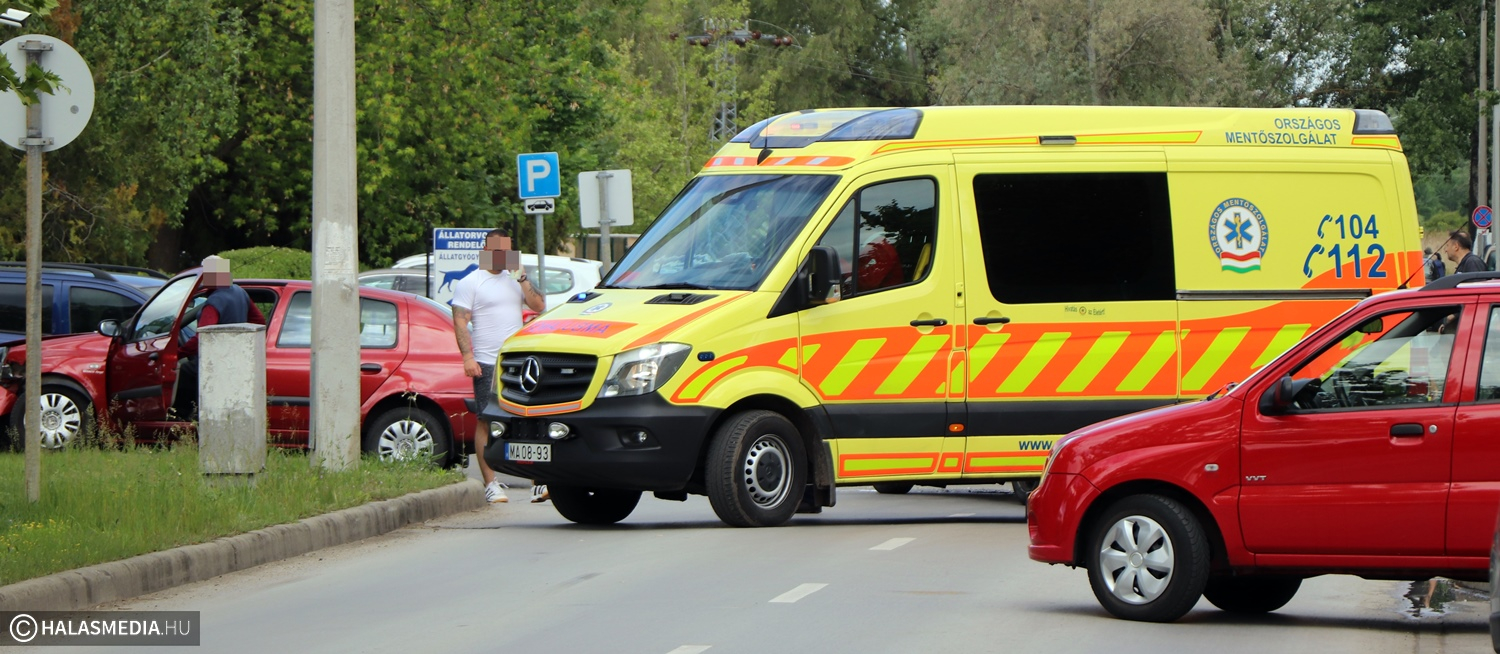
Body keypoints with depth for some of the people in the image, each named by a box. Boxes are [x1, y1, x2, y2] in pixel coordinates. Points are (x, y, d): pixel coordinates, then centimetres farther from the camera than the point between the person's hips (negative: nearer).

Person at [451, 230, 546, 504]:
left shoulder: (514, 280, 18)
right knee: (487, 423, -4)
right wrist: (467, 356, -16)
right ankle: (491, 484, -2)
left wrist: (522, 279, -1)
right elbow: (460, 322, -5)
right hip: (487, 365, -5)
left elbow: (539, 306, 10)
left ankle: (539, 483, 0)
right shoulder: (470, 283, 1)